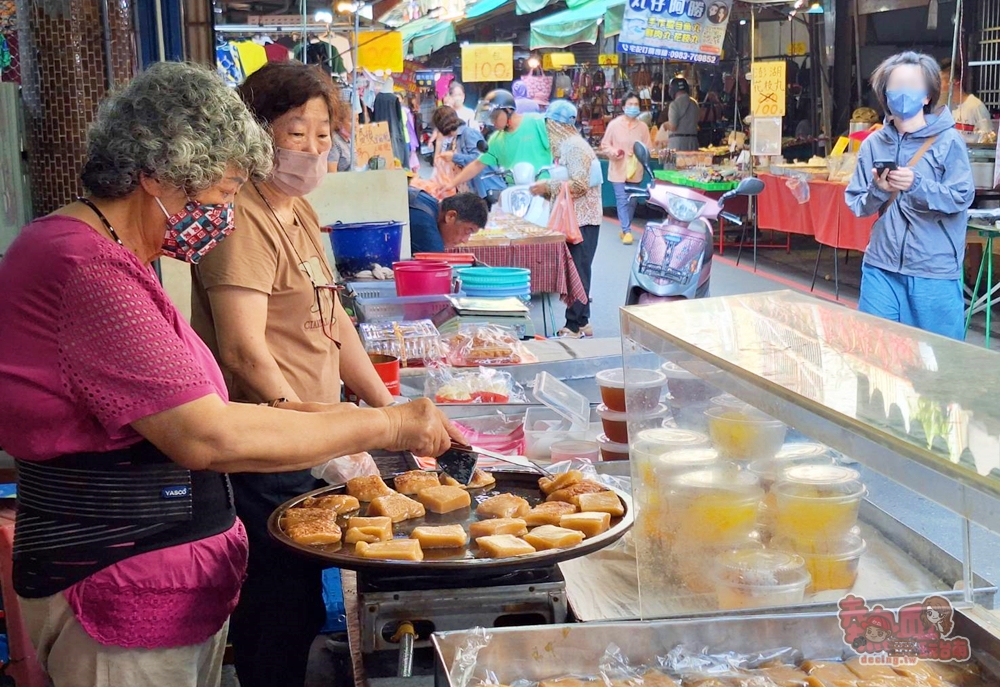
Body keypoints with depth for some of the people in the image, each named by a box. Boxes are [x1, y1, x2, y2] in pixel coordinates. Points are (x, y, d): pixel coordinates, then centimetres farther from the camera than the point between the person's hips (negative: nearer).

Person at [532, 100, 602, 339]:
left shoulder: (574, 147, -14)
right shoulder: (567, 145, 17)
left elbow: (578, 184, -23)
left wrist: (548, 187, -18)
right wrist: (546, 187, 11)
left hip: (583, 220, -10)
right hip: (576, 218, 10)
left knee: (577, 273, -7)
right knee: (577, 273, 13)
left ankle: (575, 326, -4)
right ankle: (582, 322, 20)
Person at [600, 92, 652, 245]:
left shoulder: (643, 127, 0)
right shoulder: (614, 124, -5)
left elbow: (648, 148, 5)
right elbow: (604, 145, 0)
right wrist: (614, 152, -18)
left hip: (635, 170, 3)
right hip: (618, 169, -3)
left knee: (632, 202, 12)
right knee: (622, 201, -9)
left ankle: (625, 229, 27)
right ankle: (627, 231, -7)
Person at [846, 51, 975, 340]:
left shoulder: (948, 141, -5)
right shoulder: (873, 144, 4)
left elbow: (962, 197, -11)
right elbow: (856, 205, 5)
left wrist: (917, 184, -24)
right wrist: (877, 191, -16)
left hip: (935, 270, -3)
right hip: (881, 267, 3)